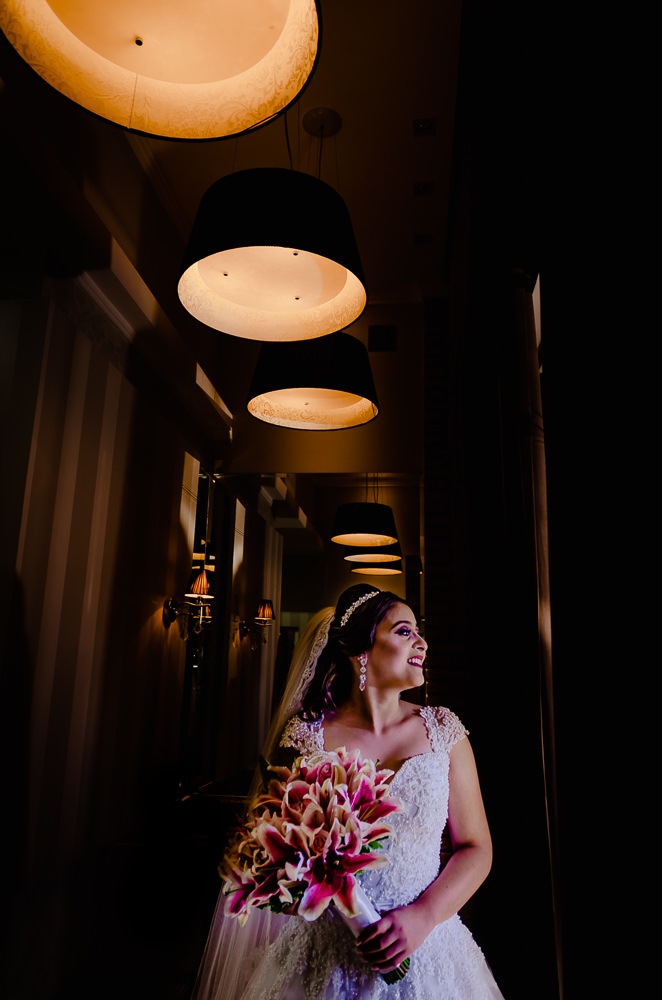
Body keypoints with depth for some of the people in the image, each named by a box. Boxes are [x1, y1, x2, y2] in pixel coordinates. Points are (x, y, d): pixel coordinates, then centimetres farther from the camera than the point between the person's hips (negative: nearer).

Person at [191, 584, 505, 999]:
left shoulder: (443, 731, -3)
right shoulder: (306, 737, -8)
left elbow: (476, 847, 0)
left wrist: (423, 916, -14)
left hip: (425, 956, 1)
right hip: (326, 961, -1)